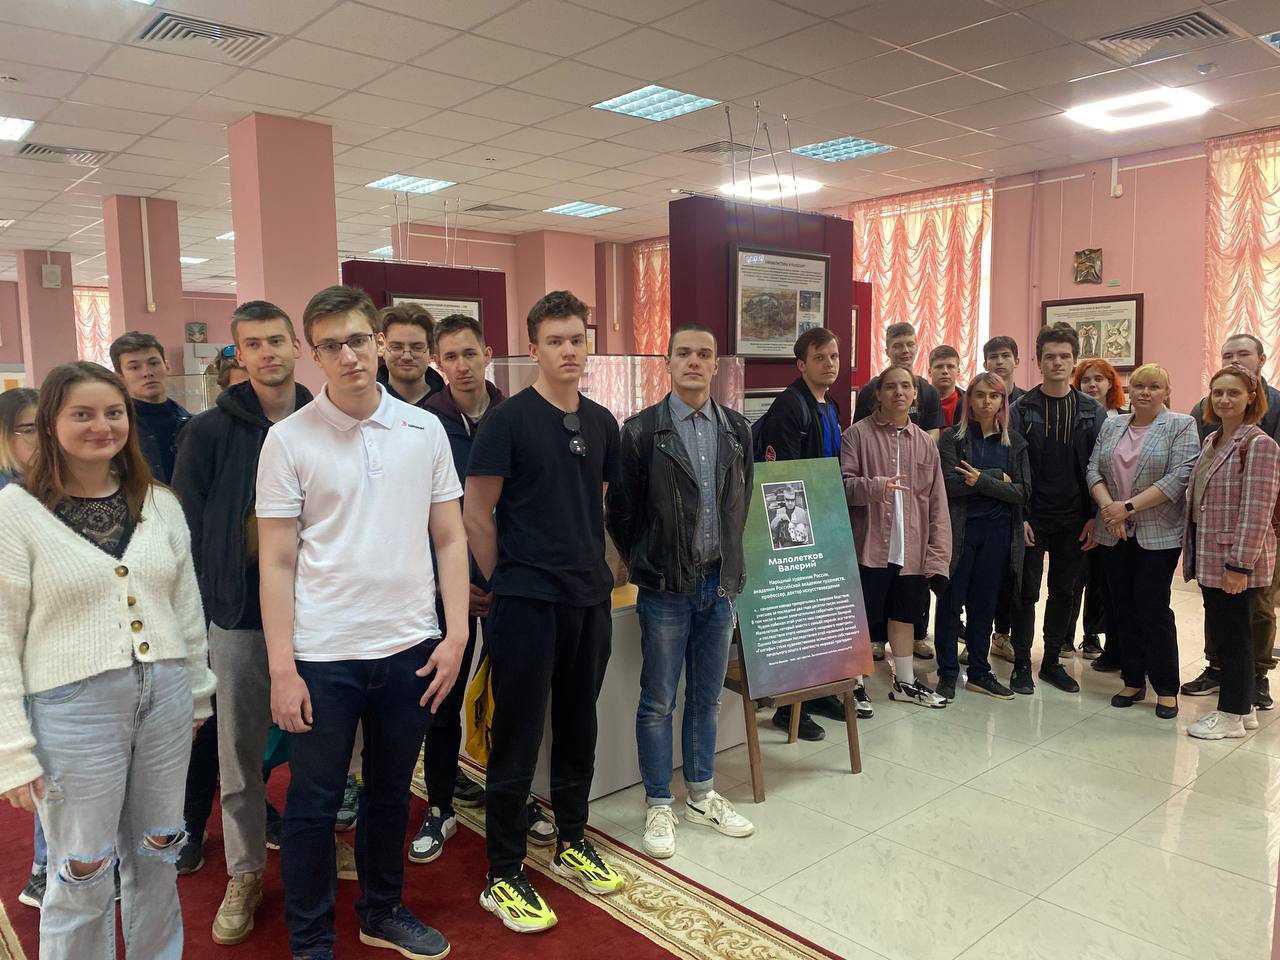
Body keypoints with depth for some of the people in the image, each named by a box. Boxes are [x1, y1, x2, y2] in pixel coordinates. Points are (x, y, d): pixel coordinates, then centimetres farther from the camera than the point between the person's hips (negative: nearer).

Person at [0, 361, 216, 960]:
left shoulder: (160, 504, 4)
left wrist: (198, 694, 14)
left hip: (165, 698, 4)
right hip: (74, 708, -4)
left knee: (156, 859, 18)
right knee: (83, 877, 10)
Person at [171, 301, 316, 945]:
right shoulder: (210, 431, -3)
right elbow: (186, 528, -2)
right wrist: (200, 615, -5)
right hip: (239, 621, -1)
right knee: (240, 755, 10)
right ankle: (244, 875, 28)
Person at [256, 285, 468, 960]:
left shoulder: (425, 430, 1)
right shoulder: (289, 438, -5)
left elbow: (450, 540, 5)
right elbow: (276, 562, -5)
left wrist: (455, 633, -2)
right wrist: (282, 670, -9)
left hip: (410, 648, 3)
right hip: (322, 654, -2)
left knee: (390, 793, 19)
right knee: (313, 804, 11)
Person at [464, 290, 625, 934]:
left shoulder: (601, 423, 8)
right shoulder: (508, 420, -9)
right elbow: (475, 515, -8)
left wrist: (596, 569, 12)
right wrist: (505, 582, -2)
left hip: (589, 598, 6)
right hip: (526, 601, -6)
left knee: (578, 729, 17)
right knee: (518, 740, 3)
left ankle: (572, 844, 36)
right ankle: (504, 879, 17)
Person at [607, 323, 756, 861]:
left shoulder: (738, 430, 5)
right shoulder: (642, 430, -8)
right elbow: (620, 509, -2)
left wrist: (732, 561, 11)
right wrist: (643, 564, 4)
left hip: (721, 582, 4)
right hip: (665, 588, -4)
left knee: (707, 697, 16)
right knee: (658, 701, 6)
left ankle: (701, 795, 32)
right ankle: (658, 806, 21)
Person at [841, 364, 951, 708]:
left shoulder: (925, 442, 8)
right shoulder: (858, 434, -3)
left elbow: (937, 503, 6)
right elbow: (842, 485, -8)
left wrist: (938, 556, 1)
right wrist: (875, 486, -28)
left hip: (911, 549, 4)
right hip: (869, 546, -4)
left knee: (904, 614, 17)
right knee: (861, 616, 3)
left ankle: (905, 682, 33)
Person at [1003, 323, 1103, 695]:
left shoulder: (1092, 412, 4)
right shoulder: (1022, 409, -3)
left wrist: (1094, 517, -2)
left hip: (1074, 520, 3)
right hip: (1032, 518, -2)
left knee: (1065, 592, 10)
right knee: (1026, 592, 3)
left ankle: (1052, 661, 24)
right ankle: (1021, 663, 15)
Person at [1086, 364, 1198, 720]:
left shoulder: (1181, 426, -2)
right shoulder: (1112, 425, 11)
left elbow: (1179, 478, -13)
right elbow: (1094, 469, 5)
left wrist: (1129, 507, -16)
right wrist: (1108, 507, -12)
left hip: (1158, 534, -4)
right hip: (1114, 533, 4)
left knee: (1154, 609, -3)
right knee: (1124, 608, 9)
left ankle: (1166, 688, 12)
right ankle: (1133, 681, 21)